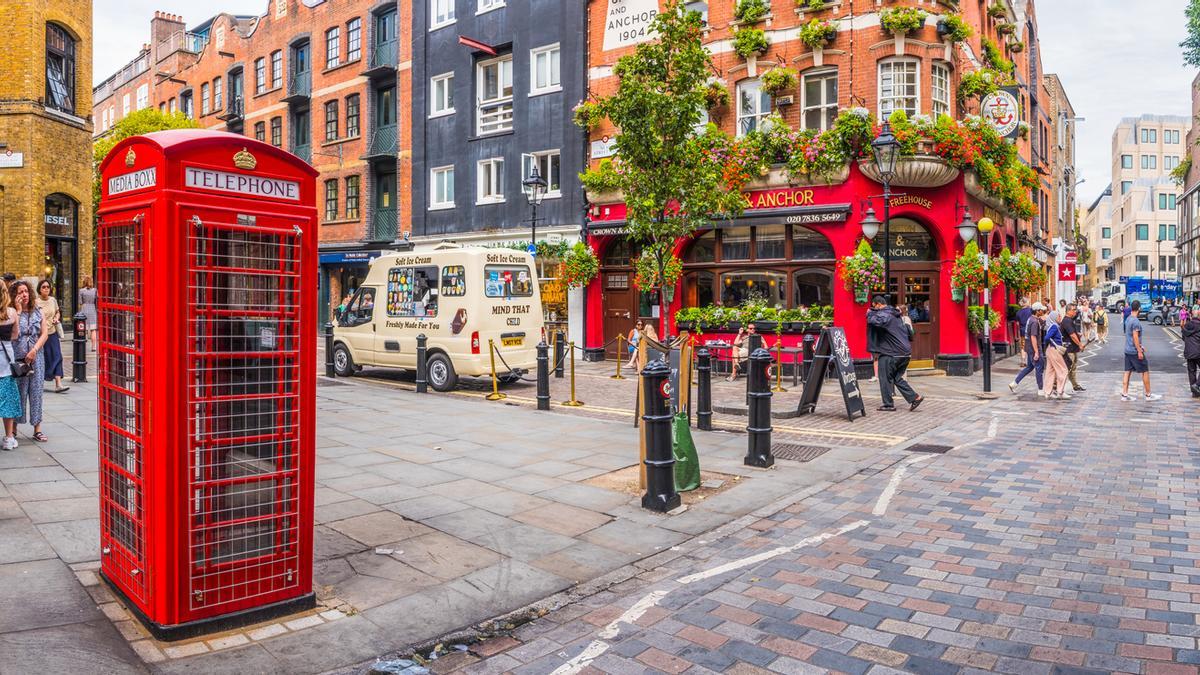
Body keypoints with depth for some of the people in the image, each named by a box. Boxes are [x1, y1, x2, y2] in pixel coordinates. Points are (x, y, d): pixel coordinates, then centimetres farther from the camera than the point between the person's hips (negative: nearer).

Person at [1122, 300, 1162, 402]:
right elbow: (1135, 337, -20)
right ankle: (1148, 395, 9)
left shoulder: (1128, 319, 10)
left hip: (1128, 350, 9)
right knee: (1145, 371, 2)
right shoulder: (1135, 321, -18)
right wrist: (1139, 351, -18)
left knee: (1128, 371, 9)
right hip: (1135, 351, -9)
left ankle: (1124, 394, 8)